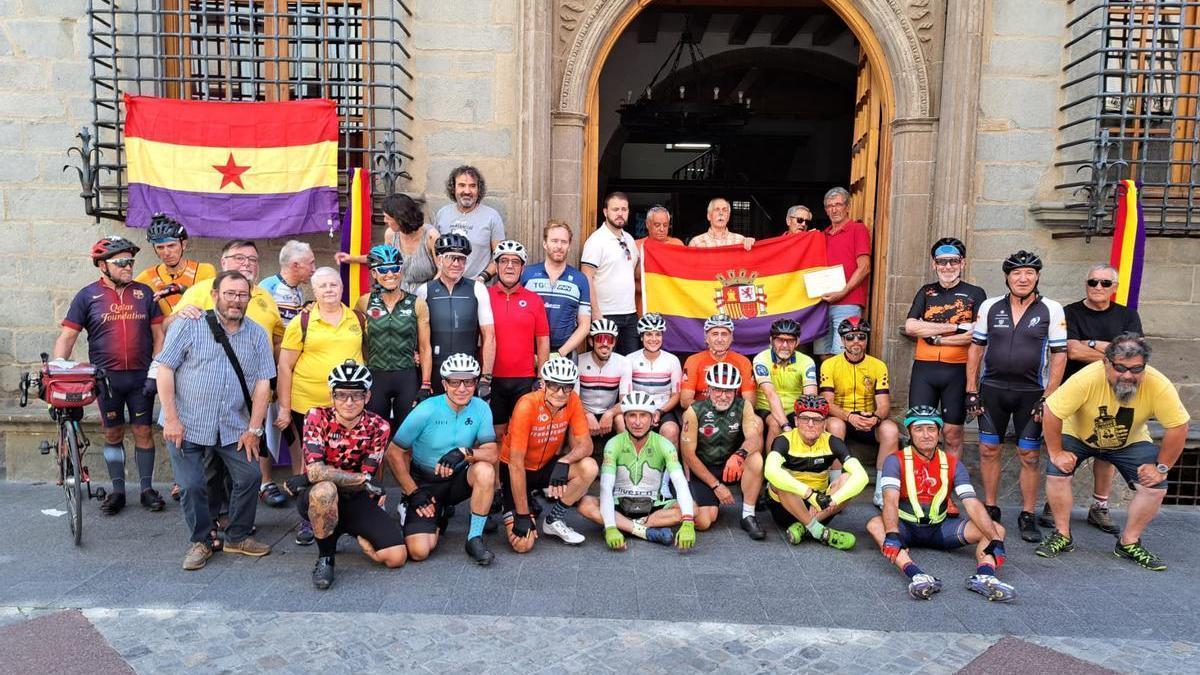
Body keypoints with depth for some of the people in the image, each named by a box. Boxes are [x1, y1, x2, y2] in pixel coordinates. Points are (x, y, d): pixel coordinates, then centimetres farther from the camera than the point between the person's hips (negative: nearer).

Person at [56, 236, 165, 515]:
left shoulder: (144, 292, 3)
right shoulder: (88, 295, 0)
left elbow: (158, 334, 4)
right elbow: (67, 335, 0)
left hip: (140, 377, 0)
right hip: (106, 378, 0)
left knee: (143, 432, 4)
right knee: (113, 434, 9)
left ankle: (147, 489, 15)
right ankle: (117, 491, 20)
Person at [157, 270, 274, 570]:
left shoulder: (258, 335, 2)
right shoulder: (189, 325, -6)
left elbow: (262, 383, 1)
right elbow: (165, 370, -7)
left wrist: (254, 429, -3)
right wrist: (171, 419, -12)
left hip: (234, 427, 3)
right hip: (187, 424, -3)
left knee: (251, 476, 2)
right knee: (192, 486, 0)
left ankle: (237, 537, 21)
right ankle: (201, 542, 21)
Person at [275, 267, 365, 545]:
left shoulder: (357, 319, 6)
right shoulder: (302, 322, -2)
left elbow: (366, 354, 16)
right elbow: (285, 367, -1)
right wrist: (284, 408, -5)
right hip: (308, 404, -2)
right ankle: (308, 519, 22)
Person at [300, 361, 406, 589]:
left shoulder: (378, 426, -9)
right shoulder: (317, 417, -14)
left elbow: (364, 485, -11)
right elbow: (315, 472, -26)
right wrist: (361, 479, -21)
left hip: (356, 501, 3)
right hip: (317, 498, -2)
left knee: (397, 557, -13)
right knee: (324, 489, -40)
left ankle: (351, 533, 17)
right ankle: (325, 557, -14)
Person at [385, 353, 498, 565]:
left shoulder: (480, 408, -10)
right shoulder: (426, 411, -17)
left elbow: (492, 454, -16)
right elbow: (394, 453, -9)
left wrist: (464, 452, -35)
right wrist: (413, 493, -11)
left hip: (458, 479, 2)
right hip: (425, 484, -1)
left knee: (485, 471, -33)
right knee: (418, 551, -19)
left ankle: (475, 538, -13)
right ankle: (438, 519, 17)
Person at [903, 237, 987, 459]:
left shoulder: (975, 294, 4)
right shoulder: (926, 292, 11)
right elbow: (910, 327, -5)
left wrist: (936, 338, -10)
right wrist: (957, 327, -9)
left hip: (957, 370, -2)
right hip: (924, 368, 2)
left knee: (952, 433, 6)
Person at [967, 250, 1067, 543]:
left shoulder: (1052, 310, -1)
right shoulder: (990, 307, 4)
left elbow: (1059, 355, -1)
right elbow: (976, 349, 7)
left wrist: (1048, 397, -7)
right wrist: (972, 391, 3)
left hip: (1031, 392, -2)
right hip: (992, 389, 2)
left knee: (1029, 456, 3)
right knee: (989, 450, 6)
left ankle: (1027, 517, 15)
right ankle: (990, 510, 19)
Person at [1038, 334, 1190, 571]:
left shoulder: (1159, 386, -30)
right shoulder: (1087, 378, -37)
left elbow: (1178, 427, -20)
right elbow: (1051, 413, -30)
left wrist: (1161, 468, -18)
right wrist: (1056, 453, -24)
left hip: (1131, 442, 2)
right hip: (1077, 435, -2)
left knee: (1156, 485, -13)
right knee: (1056, 472, -22)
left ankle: (1129, 543, 8)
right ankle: (1062, 535, -2)